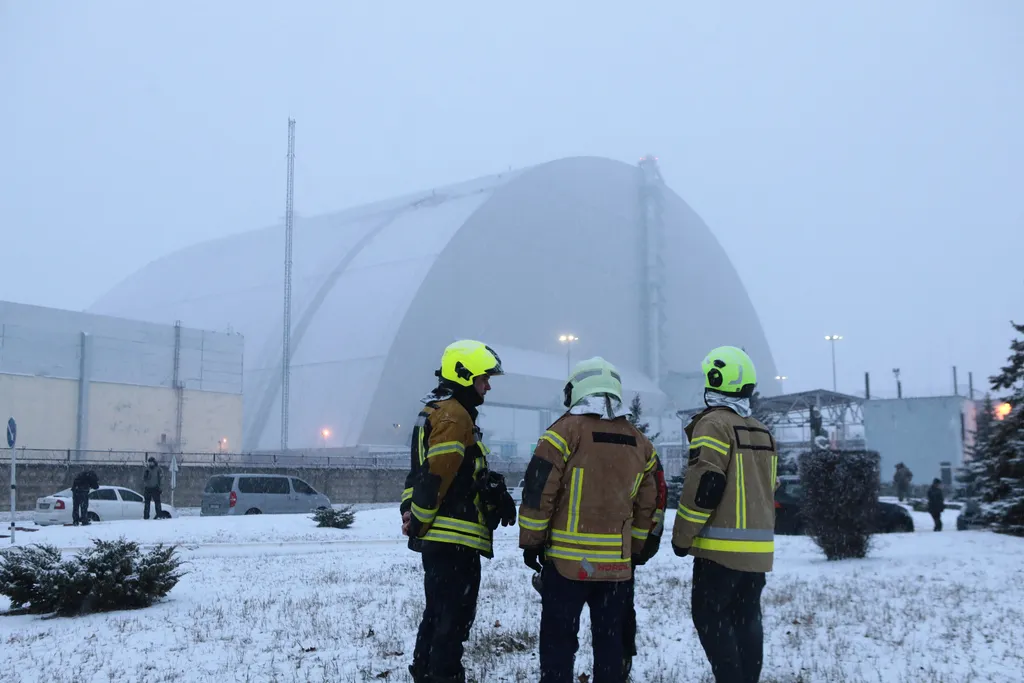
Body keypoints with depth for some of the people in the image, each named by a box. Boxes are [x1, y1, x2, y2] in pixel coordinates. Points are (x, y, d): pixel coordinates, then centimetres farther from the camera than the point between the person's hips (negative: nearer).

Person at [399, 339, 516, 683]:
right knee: (454, 618, -5)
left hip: (439, 538, 10)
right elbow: (436, 477, -20)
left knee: (438, 613, 18)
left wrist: (411, 512, 8)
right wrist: (418, 521, -14)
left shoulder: (435, 413, 20)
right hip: (453, 538, -10)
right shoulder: (455, 416, -15)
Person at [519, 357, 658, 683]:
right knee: (610, 639, 14)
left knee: (558, 639, 4)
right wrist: (634, 548, 22)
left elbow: (539, 490, -11)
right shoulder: (639, 442, 8)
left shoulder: (567, 430, -9)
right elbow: (648, 504, 12)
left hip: (567, 559, -4)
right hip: (617, 563, 5)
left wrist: (531, 541, -1)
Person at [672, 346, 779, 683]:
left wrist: (682, 536, -9)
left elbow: (704, 486, -18)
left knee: (709, 617, -1)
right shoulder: (762, 433, 16)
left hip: (722, 546, -8)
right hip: (759, 546, 8)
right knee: (747, 619, 13)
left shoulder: (713, 424, -11)